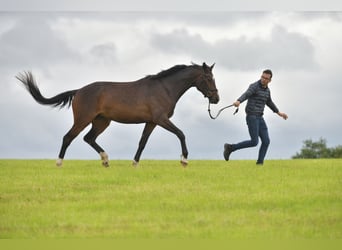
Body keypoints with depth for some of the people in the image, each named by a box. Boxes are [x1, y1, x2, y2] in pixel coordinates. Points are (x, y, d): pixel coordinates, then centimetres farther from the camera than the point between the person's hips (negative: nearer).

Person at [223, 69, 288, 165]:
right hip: (251, 117, -8)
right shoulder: (254, 86, -14)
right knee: (254, 142, -12)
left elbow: (269, 102, 32)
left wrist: (279, 113, 38)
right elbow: (245, 95, -35)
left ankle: (259, 164, 3)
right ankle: (230, 148, 0)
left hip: (259, 118, 8)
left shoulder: (267, 90, 13)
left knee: (266, 141, -1)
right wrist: (238, 102, -57)